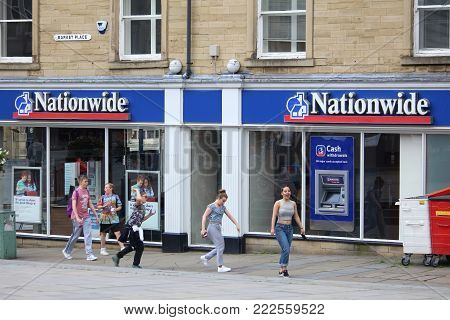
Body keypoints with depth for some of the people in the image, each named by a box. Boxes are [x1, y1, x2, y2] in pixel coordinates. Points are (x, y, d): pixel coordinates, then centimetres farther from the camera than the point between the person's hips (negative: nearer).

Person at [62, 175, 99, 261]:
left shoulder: (87, 192, 10)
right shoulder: (76, 192, -11)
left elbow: (90, 204, 17)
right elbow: (74, 206, -17)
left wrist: (96, 215, 15)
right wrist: (77, 218, -25)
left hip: (86, 216, 6)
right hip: (77, 217, -6)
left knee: (88, 235, -4)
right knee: (75, 235, 4)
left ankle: (89, 255, -6)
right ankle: (66, 251, 22)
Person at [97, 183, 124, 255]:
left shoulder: (115, 197, 4)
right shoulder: (103, 197, 4)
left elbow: (120, 207, 7)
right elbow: (98, 206, 5)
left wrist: (116, 209, -13)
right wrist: (104, 206, -12)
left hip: (114, 218, -1)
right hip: (104, 218, 1)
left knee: (118, 233, -7)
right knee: (103, 234, 8)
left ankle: (122, 248, -9)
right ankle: (102, 249, 19)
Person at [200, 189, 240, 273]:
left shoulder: (223, 207, 16)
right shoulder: (211, 206, -6)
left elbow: (230, 216, 14)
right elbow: (204, 216, -9)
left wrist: (237, 224, 5)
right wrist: (203, 229, -15)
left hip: (218, 228, 8)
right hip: (213, 227, -8)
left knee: (220, 247, 7)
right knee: (220, 246, -10)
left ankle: (205, 257, 20)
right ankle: (220, 267, -7)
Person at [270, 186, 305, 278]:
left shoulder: (293, 203, 9)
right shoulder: (278, 203, -4)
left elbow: (296, 216, 14)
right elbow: (274, 216, -10)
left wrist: (301, 227, 10)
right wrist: (272, 228, -21)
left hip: (289, 228, 5)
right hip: (280, 228, -5)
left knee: (285, 251, 6)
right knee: (286, 249, -17)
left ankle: (281, 270, 14)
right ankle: (284, 269, -9)